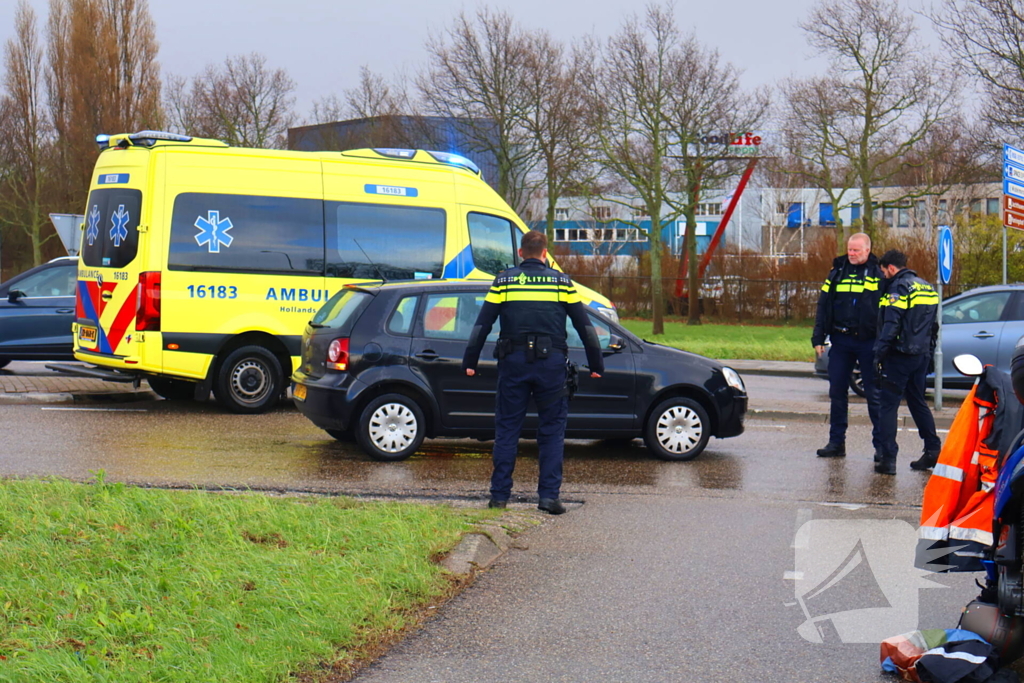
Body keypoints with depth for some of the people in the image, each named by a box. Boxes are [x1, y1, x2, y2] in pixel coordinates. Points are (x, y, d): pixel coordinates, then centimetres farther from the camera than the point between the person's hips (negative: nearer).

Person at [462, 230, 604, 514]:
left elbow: (482, 325, 4)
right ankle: (549, 495, 0)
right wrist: (596, 364, 13)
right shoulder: (561, 282, 6)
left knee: (506, 429, 7)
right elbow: (585, 326, 7)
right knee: (552, 430, 6)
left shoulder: (503, 281, 6)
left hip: (513, 362, 0)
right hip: (551, 363, 0)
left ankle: (499, 494, 7)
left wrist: (470, 361, 10)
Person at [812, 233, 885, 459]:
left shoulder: (878, 273, 0)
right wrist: (818, 338, 4)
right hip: (841, 341, 4)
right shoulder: (838, 272, 9)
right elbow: (823, 305, 10)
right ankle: (836, 442, 13)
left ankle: (881, 444, 6)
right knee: (837, 392, 6)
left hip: (869, 342, -4)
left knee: (874, 394, 0)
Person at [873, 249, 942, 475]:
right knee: (918, 402, 19)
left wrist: (879, 355, -16)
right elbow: (933, 326, 18)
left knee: (888, 405, -4)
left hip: (900, 355, -8)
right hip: (922, 355, 8)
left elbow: (891, 326, -19)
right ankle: (933, 451, 17)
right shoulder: (928, 288, 15)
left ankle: (888, 458, -8)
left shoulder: (899, 288, -12)